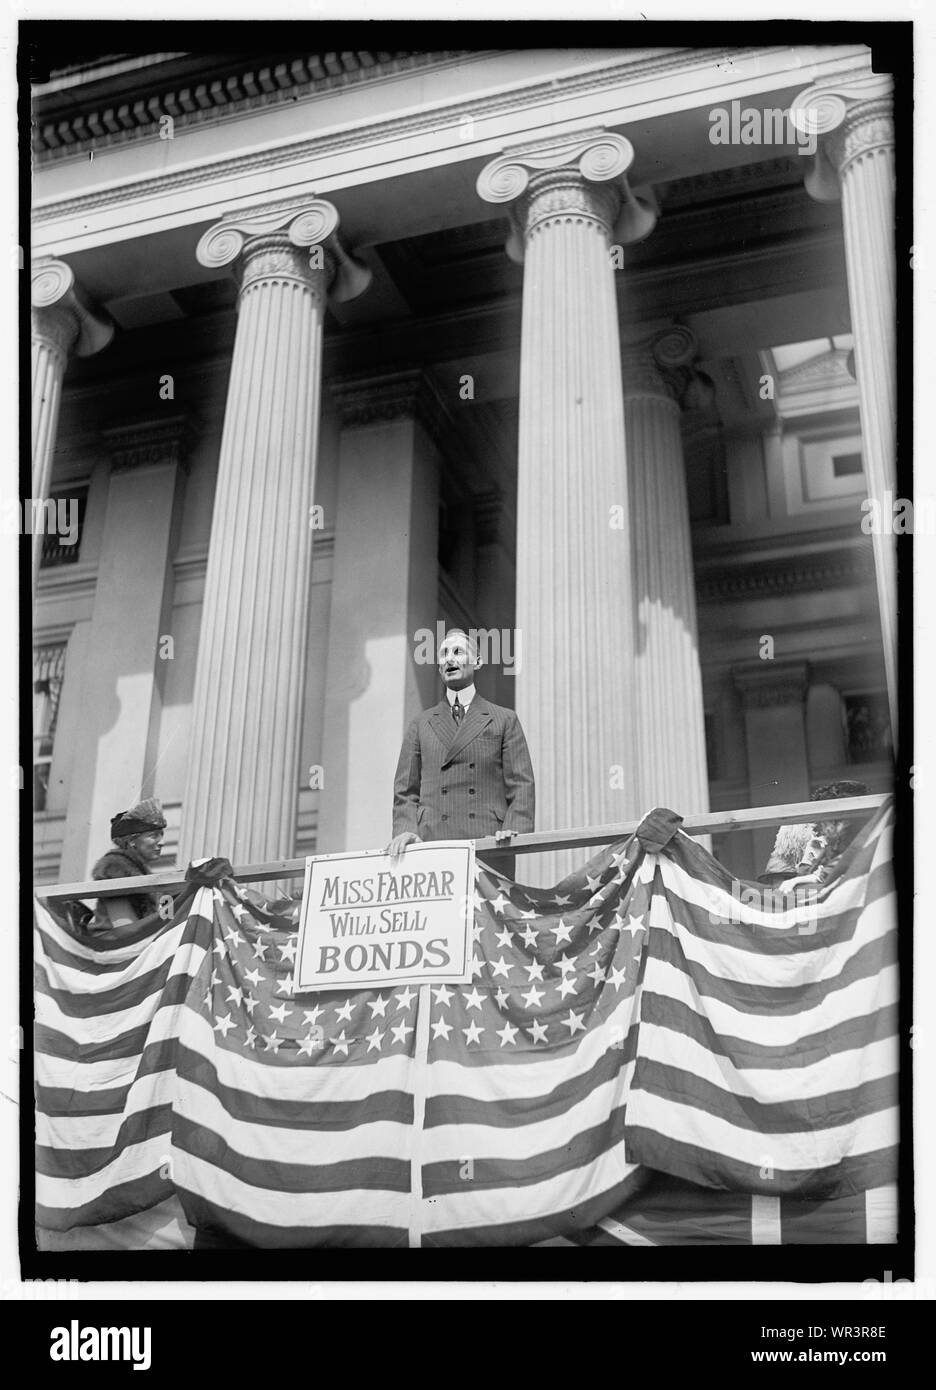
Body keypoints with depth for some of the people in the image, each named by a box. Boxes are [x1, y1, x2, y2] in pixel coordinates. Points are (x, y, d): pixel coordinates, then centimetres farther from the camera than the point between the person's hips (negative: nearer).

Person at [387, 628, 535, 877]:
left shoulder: (504, 720, 15)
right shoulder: (420, 725, 21)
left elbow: (522, 786, 7)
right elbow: (406, 790, 16)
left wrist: (513, 830, -10)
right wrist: (405, 830, -3)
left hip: (488, 850, -1)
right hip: (431, 846, 1)